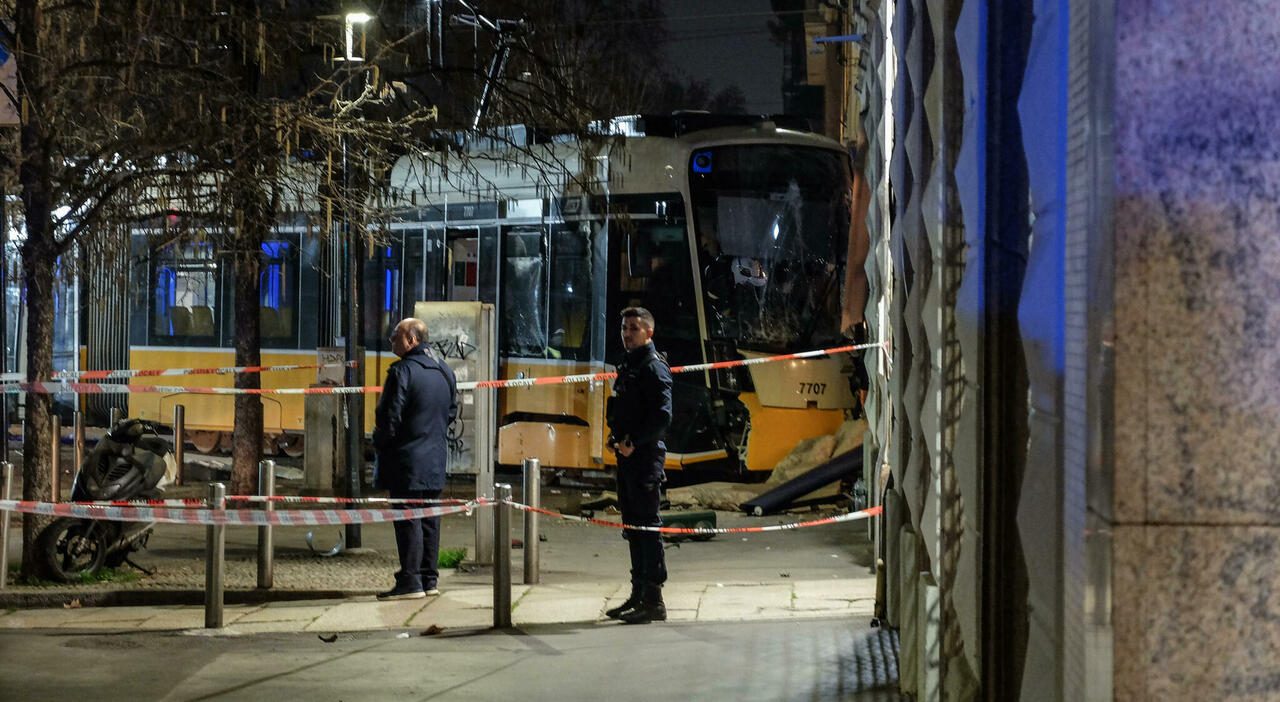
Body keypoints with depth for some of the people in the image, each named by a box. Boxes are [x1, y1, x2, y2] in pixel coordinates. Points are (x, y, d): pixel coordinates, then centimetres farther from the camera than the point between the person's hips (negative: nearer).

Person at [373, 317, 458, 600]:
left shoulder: (402, 371, -16)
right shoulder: (444, 371, 10)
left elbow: (390, 416, -17)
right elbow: (452, 411, 18)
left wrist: (380, 442, 0)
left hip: (407, 460, -8)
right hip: (436, 460, 8)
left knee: (408, 520, -6)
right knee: (429, 519, 12)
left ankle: (410, 582, -7)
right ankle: (429, 578, 16)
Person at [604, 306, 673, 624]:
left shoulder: (654, 367, -10)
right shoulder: (628, 365, 18)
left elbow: (662, 416, -20)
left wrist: (634, 442, -19)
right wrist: (617, 438, 9)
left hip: (645, 455, -10)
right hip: (627, 455, 10)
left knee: (647, 526, -9)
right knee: (633, 526, 14)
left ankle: (653, 600, -7)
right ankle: (639, 595, 22)